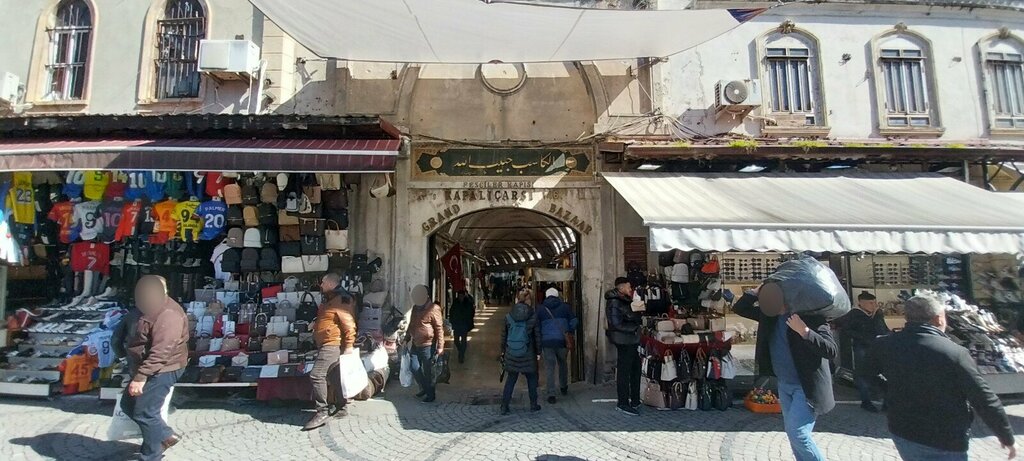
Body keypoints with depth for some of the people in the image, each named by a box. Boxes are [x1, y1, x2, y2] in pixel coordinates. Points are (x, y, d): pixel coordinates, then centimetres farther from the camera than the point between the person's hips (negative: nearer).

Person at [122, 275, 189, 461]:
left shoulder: (168, 317, -27)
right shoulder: (155, 310, 6)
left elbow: (159, 354, -29)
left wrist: (140, 377, -27)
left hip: (162, 371, -11)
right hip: (150, 369, 11)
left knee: (144, 413, -2)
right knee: (128, 405, 19)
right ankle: (166, 436, 27)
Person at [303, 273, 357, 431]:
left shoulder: (341, 301, -16)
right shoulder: (329, 300, 18)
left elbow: (349, 325, -21)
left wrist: (349, 346, -24)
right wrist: (316, 323, 15)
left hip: (332, 345, -11)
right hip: (326, 345, 11)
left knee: (316, 375, -17)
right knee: (336, 376, 15)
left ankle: (322, 412, -13)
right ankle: (341, 408, 25)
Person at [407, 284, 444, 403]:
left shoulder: (433, 309, -15)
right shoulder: (415, 307, 8)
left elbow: (439, 328, -16)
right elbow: (411, 324, 21)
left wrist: (440, 346, -18)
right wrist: (407, 338, 20)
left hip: (428, 346, -7)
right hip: (415, 344, 7)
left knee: (428, 371, 3)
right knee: (414, 368, 10)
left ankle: (431, 394, 18)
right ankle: (424, 388, 32)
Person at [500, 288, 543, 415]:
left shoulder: (509, 315, -4)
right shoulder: (533, 316, -7)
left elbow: (504, 335, 3)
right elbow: (537, 335, -2)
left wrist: (503, 350, 15)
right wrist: (538, 352, 7)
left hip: (511, 353, 2)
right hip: (528, 354, -1)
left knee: (510, 379, 12)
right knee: (531, 379, 16)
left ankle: (504, 406, 13)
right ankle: (533, 405, 25)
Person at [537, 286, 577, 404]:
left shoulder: (540, 309, 5)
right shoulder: (565, 307, 6)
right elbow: (574, 321, 2)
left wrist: (538, 346, 13)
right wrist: (570, 332, 19)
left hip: (547, 341, -1)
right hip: (562, 341, 2)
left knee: (549, 367, 2)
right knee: (562, 363, 22)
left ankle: (551, 394, -2)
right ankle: (564, 387, 36)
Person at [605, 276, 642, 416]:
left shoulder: (624, 301, 15)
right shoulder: (614, 303, -16)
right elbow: (617, 324, -21)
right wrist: (634, 328, -15)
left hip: (631, 341, 10)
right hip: (624, 342, -10)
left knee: (635, 370, 17)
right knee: (624, 372, -2)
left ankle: (635, 401, 28)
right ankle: (623, 403, 7)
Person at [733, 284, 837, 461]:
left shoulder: (811, 316, -18)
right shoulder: (769, 315, 1)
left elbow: (832, 350, -24)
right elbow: (739, 308, 6)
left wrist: (805, 332, -37)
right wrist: (758, 291, -5)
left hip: (807, 386, -7)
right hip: (784, 385, 7)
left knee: (798, 432, -12)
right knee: (793, 433, 15)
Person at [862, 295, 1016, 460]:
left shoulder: (884, 345, -7)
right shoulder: (955, 353, -18)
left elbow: (866, 377, 6)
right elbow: (984, 400, -11)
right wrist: (1007, 436, 2)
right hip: (945, 444, -4)